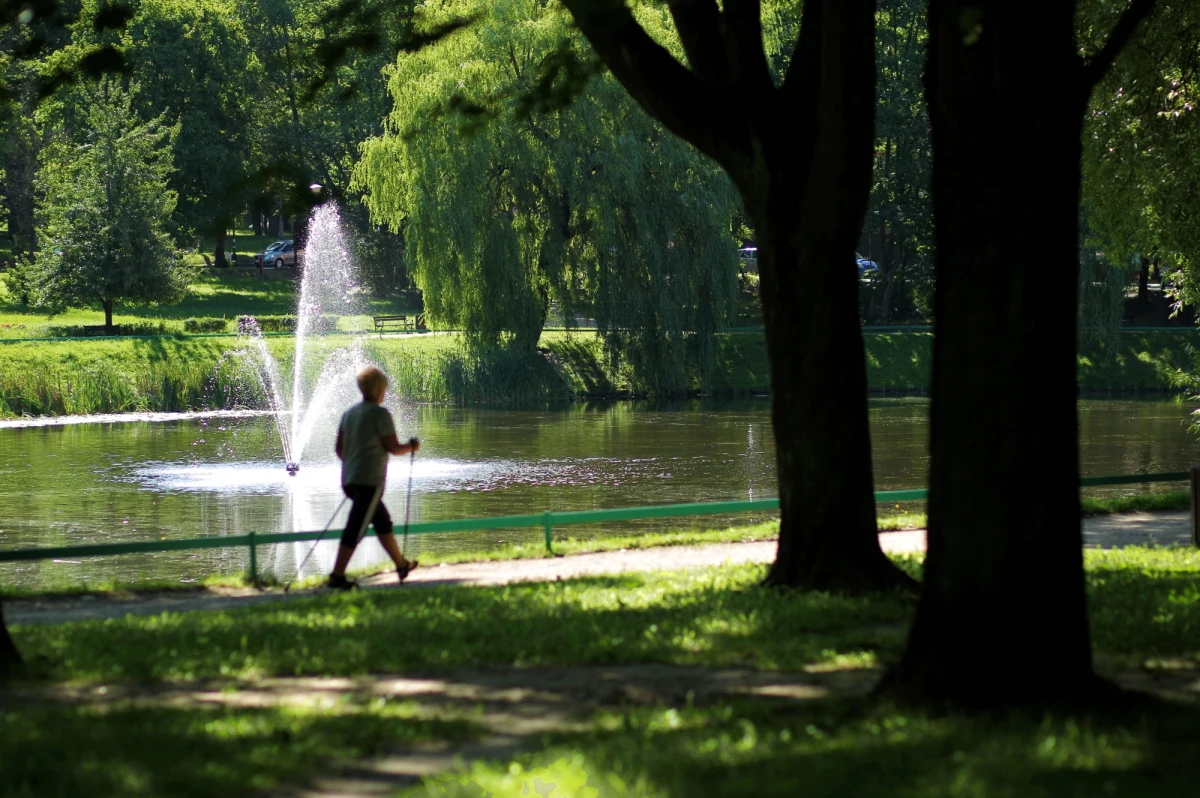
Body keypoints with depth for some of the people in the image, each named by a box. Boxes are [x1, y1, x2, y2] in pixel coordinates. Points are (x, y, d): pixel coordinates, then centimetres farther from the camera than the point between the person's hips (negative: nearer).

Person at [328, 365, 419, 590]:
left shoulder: (349, 413, 11)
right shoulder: (380, 414, -11)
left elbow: (339, 448, 14)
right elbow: (393, 447, -12)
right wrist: (410, 446, 7)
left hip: (350, 479, 8)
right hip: (370, 480, -8)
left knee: (383, 521, 22)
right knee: (356, 529, -9)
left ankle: (401, 565, 33)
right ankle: (337, 576, -13)